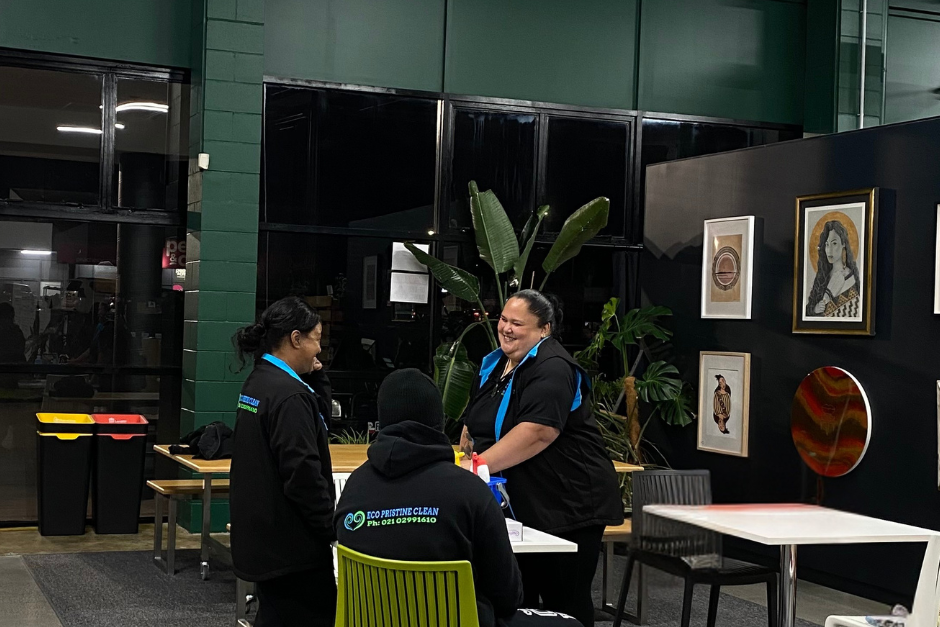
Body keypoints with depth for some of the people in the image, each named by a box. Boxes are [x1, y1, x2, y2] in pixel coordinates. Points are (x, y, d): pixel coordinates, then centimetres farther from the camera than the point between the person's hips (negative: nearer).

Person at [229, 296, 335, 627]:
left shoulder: (257, 382, 10)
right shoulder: (289, 394, -21)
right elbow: (304, 474, -24)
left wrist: (309, 378, 12)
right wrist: (332, 527, -14)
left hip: (262, 533, 10)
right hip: (290, 540, -10)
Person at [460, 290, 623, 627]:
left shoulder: (553, 369, -16)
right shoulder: (492, 365, 11)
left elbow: (538, 432, -29)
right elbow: (473, 425, 22)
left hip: (567, 507, -8)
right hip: (518, 505, 8)